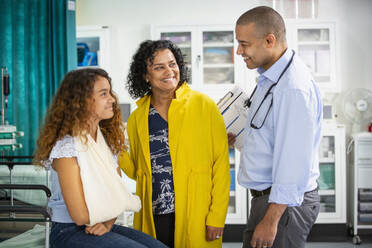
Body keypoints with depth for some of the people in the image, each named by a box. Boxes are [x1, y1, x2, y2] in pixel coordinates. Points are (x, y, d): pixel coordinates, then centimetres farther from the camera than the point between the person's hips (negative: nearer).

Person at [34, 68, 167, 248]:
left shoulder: (108, 140, 7)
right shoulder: (67, 147, -16)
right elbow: (81, 216, -19)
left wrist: (108, 222, -12)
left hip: (101, 228, 7)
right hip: (70, 232, -6)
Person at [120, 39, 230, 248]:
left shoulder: (204, 105, -2)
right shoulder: (137, 119, 8)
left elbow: (221, 163, -4)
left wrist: (217, 218, -9)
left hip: (196, 218, -3)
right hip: (153, 220, 3)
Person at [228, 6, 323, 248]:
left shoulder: (294, 88, -23)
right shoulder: (269, 78, 10)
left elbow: (294, 162, -26)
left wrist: (271, 221, -24)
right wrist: (239, 139, 13)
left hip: (285, 202, -10)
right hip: (268, 196, 10)